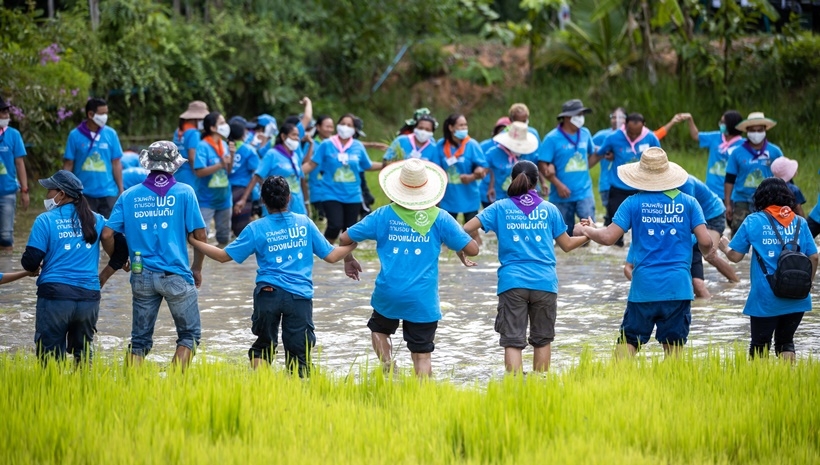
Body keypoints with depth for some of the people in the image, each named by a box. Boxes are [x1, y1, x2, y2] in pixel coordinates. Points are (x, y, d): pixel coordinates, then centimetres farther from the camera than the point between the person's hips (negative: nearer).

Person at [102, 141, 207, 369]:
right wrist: (197, 269, 12)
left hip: (142, 276, 3)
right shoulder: (184, 193, -3)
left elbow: (107, 235, -1)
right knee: (189, 333, 9)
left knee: (140, 339, 11)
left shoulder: (129, 196, 4)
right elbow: (199, 235, -4)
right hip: (176, 275, -3)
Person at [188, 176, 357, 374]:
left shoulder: (256, 229, 4)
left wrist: (191, 240, 18)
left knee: (263, 347, 14)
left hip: (268, 293, 0)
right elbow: (331, 255, 12)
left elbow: (223, 256, 8)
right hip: (300, 296, 0)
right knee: (299, 354, 1)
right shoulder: (304, 223, 8)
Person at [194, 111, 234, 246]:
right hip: (207, 199, -7)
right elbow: (199, 172, -21)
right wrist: (220, 165, -27)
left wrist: (232, 155, -5)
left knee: (224, 235, 16)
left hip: (224, 197, 7)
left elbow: (228, 171, 11)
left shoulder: (224, 145, 5)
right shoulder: (203, 146, -14)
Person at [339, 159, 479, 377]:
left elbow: (345, 238, 4)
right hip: (423, 300, -1)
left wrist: (348, 260, 24)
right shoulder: (439, 219, -3)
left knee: (380, 328, 28)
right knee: (422, 355, 4)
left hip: (388, 294, 1)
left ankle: (388, 366, 3)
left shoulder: (384, 216, -1)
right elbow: (472, 249, -4)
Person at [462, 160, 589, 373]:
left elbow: (466, 229, -2)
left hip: (512, 282, -1)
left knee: (513, 341, -4)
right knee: (542, 340, 15)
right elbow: (567, 244, 14)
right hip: (544, 283, 1)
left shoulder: (500, 208, 5)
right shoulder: (549, 209, 7)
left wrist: (461, 252, 17)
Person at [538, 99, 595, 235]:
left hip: (584, 191, 2)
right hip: (562, 193, -2)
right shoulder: (552, 138, -9)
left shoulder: (585, 133, 4)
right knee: (565, 232, 8)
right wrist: (558, 185, -18)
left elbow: (592, 152, 22)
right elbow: (543, 165, -12)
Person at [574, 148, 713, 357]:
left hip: (644, 285, -1)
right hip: (678, 285, 1)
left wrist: (586, 230, 15)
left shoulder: (634, 203, 0)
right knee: (673, 348, 4)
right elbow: (705, 241, -2)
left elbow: (609, 237, -4)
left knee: (628, 342, 4)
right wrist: (708, 253, 21)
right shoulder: (688, 203, 3)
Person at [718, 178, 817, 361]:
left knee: (759, 344, 9)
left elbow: (735, 256, 0)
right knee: (786, 341, 16)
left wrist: (725, 247, 22)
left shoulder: (753, 221, -2)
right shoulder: (799, 223, 5)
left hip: (765, 299, -3)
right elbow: (813, 257, 5)